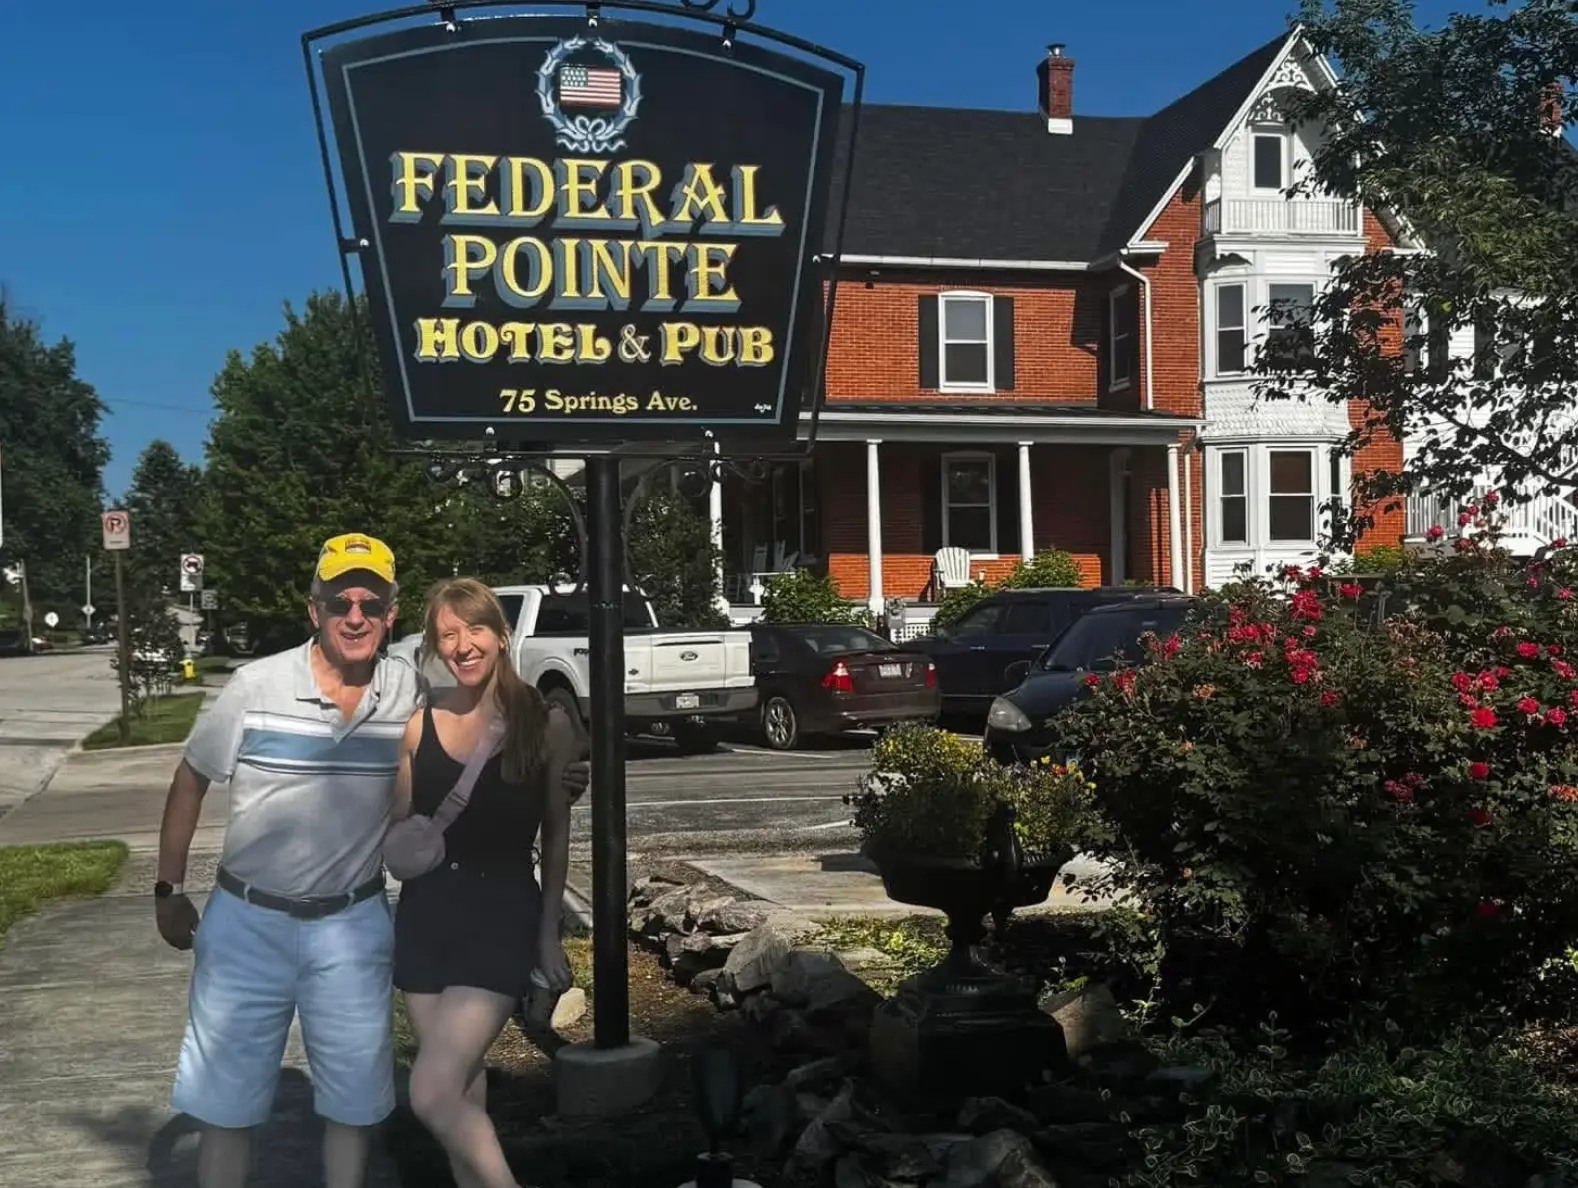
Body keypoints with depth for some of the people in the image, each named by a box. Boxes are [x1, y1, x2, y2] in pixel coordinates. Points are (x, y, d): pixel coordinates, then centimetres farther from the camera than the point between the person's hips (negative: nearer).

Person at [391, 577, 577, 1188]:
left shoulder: (546, 723, -6)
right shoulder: (418, 723, 1)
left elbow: (557, 835, 1)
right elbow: (398, 829, 12)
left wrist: (549, 931, 1)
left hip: (503, 917, -4)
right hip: (425, 917, 4)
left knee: (433, 1095, -14)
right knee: (461, 1090, 14)